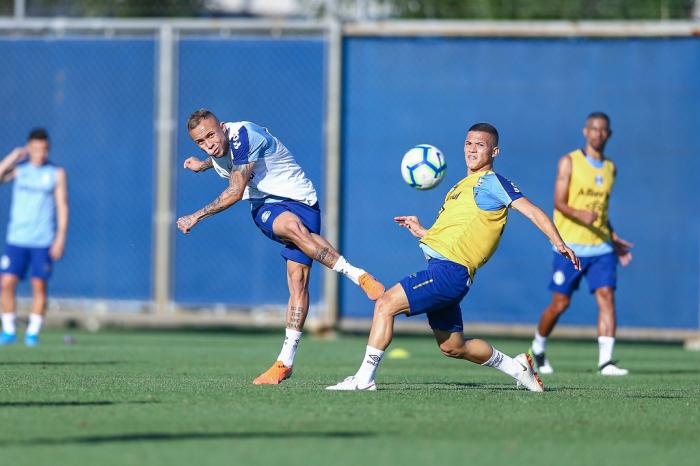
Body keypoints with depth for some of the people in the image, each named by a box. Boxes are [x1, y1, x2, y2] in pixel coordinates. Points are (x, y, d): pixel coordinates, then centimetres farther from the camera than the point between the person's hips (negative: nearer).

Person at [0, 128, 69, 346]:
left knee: (39, 285, -3)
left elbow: (62, 206, 2)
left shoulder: (57, 173, 3)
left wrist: (60, 238, -5)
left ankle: (33, 332, 5)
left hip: (43, 241, -1)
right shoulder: (18, 168, 7)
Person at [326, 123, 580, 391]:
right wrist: (421, 231, 20)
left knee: (386, 304, -18)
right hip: (440, 267, 10)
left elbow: (531, 210, -9)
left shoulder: (492, 182, 0)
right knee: (453, 347, 16)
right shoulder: (460, 187, 26)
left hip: (451, 270, -10)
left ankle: (364, 378, -18)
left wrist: (558, 242, -21)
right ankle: (517, 367, 29)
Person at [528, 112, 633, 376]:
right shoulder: (569, 162, -2)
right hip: (570, 247, -4)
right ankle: (538, 348, 28)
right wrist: (580, 215, -29)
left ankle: (605, 361, -18)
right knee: (560, 303, 1)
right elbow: (559, 203, -10)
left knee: (607, 297, -13)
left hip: (601, 247, 4)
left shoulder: (610, 168, 14)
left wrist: (614, 240, 17)